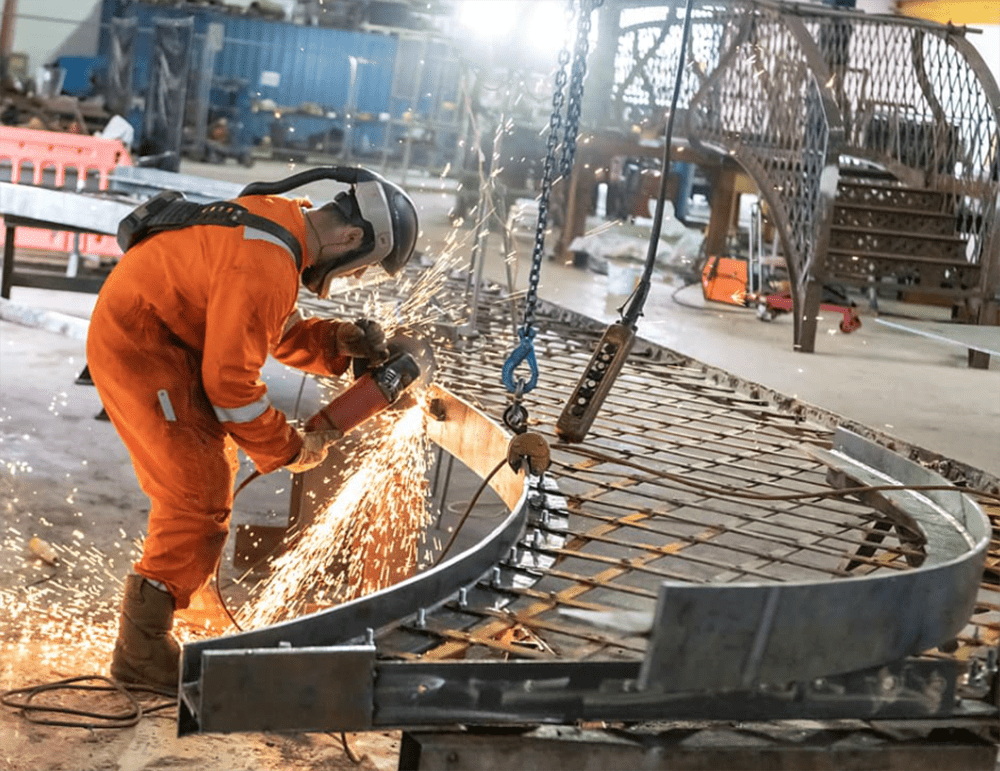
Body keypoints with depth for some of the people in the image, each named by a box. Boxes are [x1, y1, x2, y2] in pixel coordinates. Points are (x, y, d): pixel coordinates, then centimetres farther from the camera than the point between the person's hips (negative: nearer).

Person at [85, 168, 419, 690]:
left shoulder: (284, 221, 4)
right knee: (201, 493, -11)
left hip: (164, 348, 11)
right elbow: (230, 379, -22)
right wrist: (288, 449, -11)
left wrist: (336, 341, -3)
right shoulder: (266, 263, -27)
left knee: (210, 477, 16)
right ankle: (141, 650, -4)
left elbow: (277, 330, 15)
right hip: (139, 348, -11)